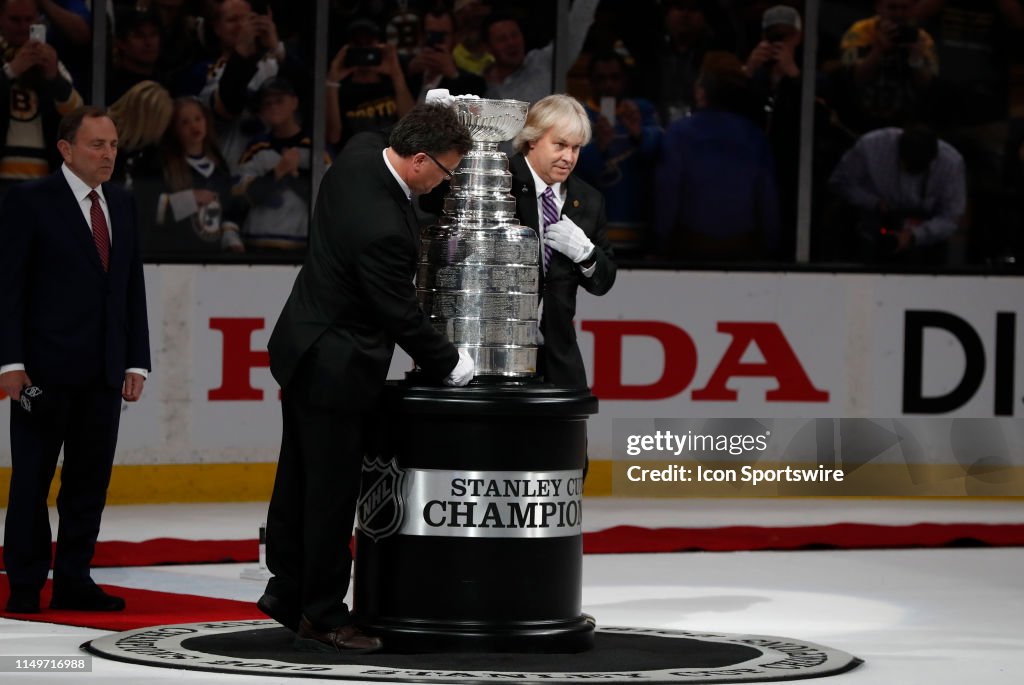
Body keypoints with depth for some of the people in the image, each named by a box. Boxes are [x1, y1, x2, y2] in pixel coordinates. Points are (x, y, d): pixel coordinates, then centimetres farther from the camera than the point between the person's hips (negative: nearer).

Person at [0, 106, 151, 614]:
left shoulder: (121, 205, 13)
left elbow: (132, 287, 15)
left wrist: (136, 361, 8)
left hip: (104, 372, 6)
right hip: (44, 369, -6)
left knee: (90, 479, 7)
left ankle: (73, 581, 14)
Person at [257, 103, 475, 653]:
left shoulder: (362, 151, -8)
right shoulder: (383, 229, -33)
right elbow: (401, 315, -21)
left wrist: (441, 111, 10)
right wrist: (450, 364, -6)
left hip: (302, 349, 10)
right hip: (336, 366, -10)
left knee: (300, 477, 19)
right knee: (332, 490, 2)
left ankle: (287, 588, 32)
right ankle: (322, 616, 13)